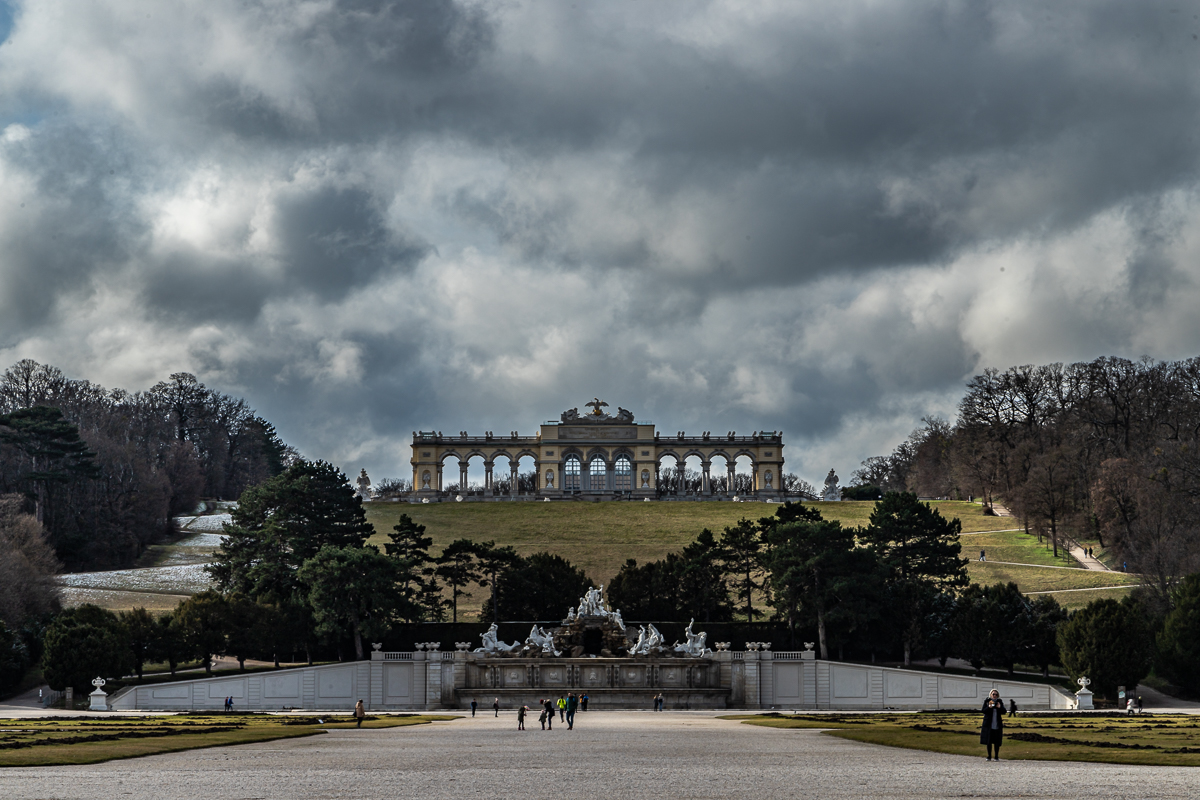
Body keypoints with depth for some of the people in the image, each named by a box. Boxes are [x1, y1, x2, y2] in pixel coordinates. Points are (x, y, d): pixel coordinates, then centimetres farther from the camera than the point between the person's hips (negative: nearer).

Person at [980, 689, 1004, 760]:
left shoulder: (1000, 702, 7)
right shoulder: (986, 701, 3)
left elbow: (1003, 712, 3)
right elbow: (984, 711, -5)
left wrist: (999, 707, -18)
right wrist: (989, 707, -24)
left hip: (997, 725, 1)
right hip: (989, 724, -1)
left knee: (997, 741, -1)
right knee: (989, 741, 0)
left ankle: (996, 756, 6)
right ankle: (989, 756, 8)